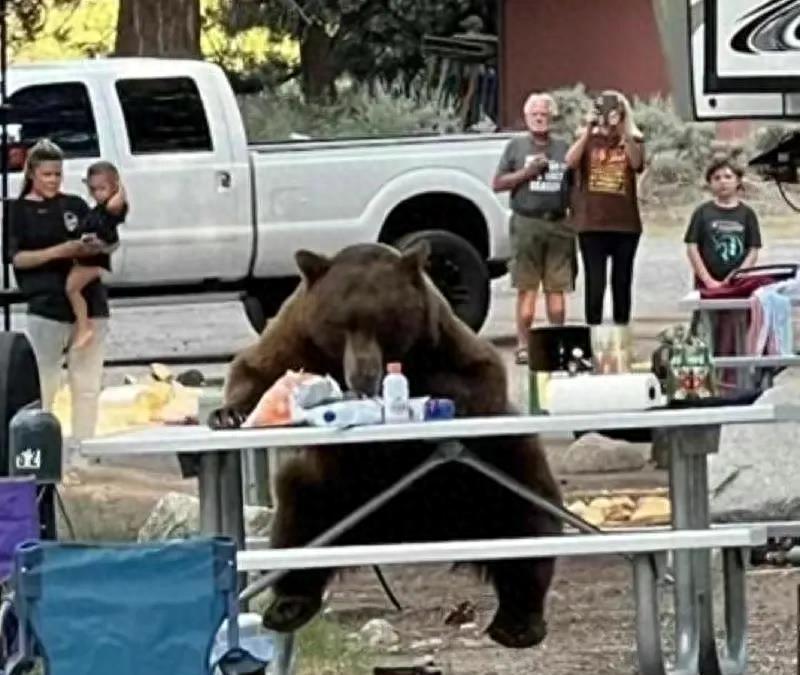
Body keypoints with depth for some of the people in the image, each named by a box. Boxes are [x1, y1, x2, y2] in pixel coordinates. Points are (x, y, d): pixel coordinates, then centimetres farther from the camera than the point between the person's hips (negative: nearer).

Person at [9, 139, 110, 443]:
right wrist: (60, 251, -19)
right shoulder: (20, 211, 3)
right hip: (47, 308, -4)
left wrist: (97, 247, -9)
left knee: (87, 385, 7)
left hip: (89, 305, 4)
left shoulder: (75, 205, 11)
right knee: (42, 386, -5)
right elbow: (18, 258, -7)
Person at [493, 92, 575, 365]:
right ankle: (523, 345, -4)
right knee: (526, 288, -5)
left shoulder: (564, 148, 15)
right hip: (527, 223, -2)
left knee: (556, 287, 2)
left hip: (558, 224, 2)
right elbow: (498, 184, 6)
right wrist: (527, 173, -7)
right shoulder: (517, 146, 10)